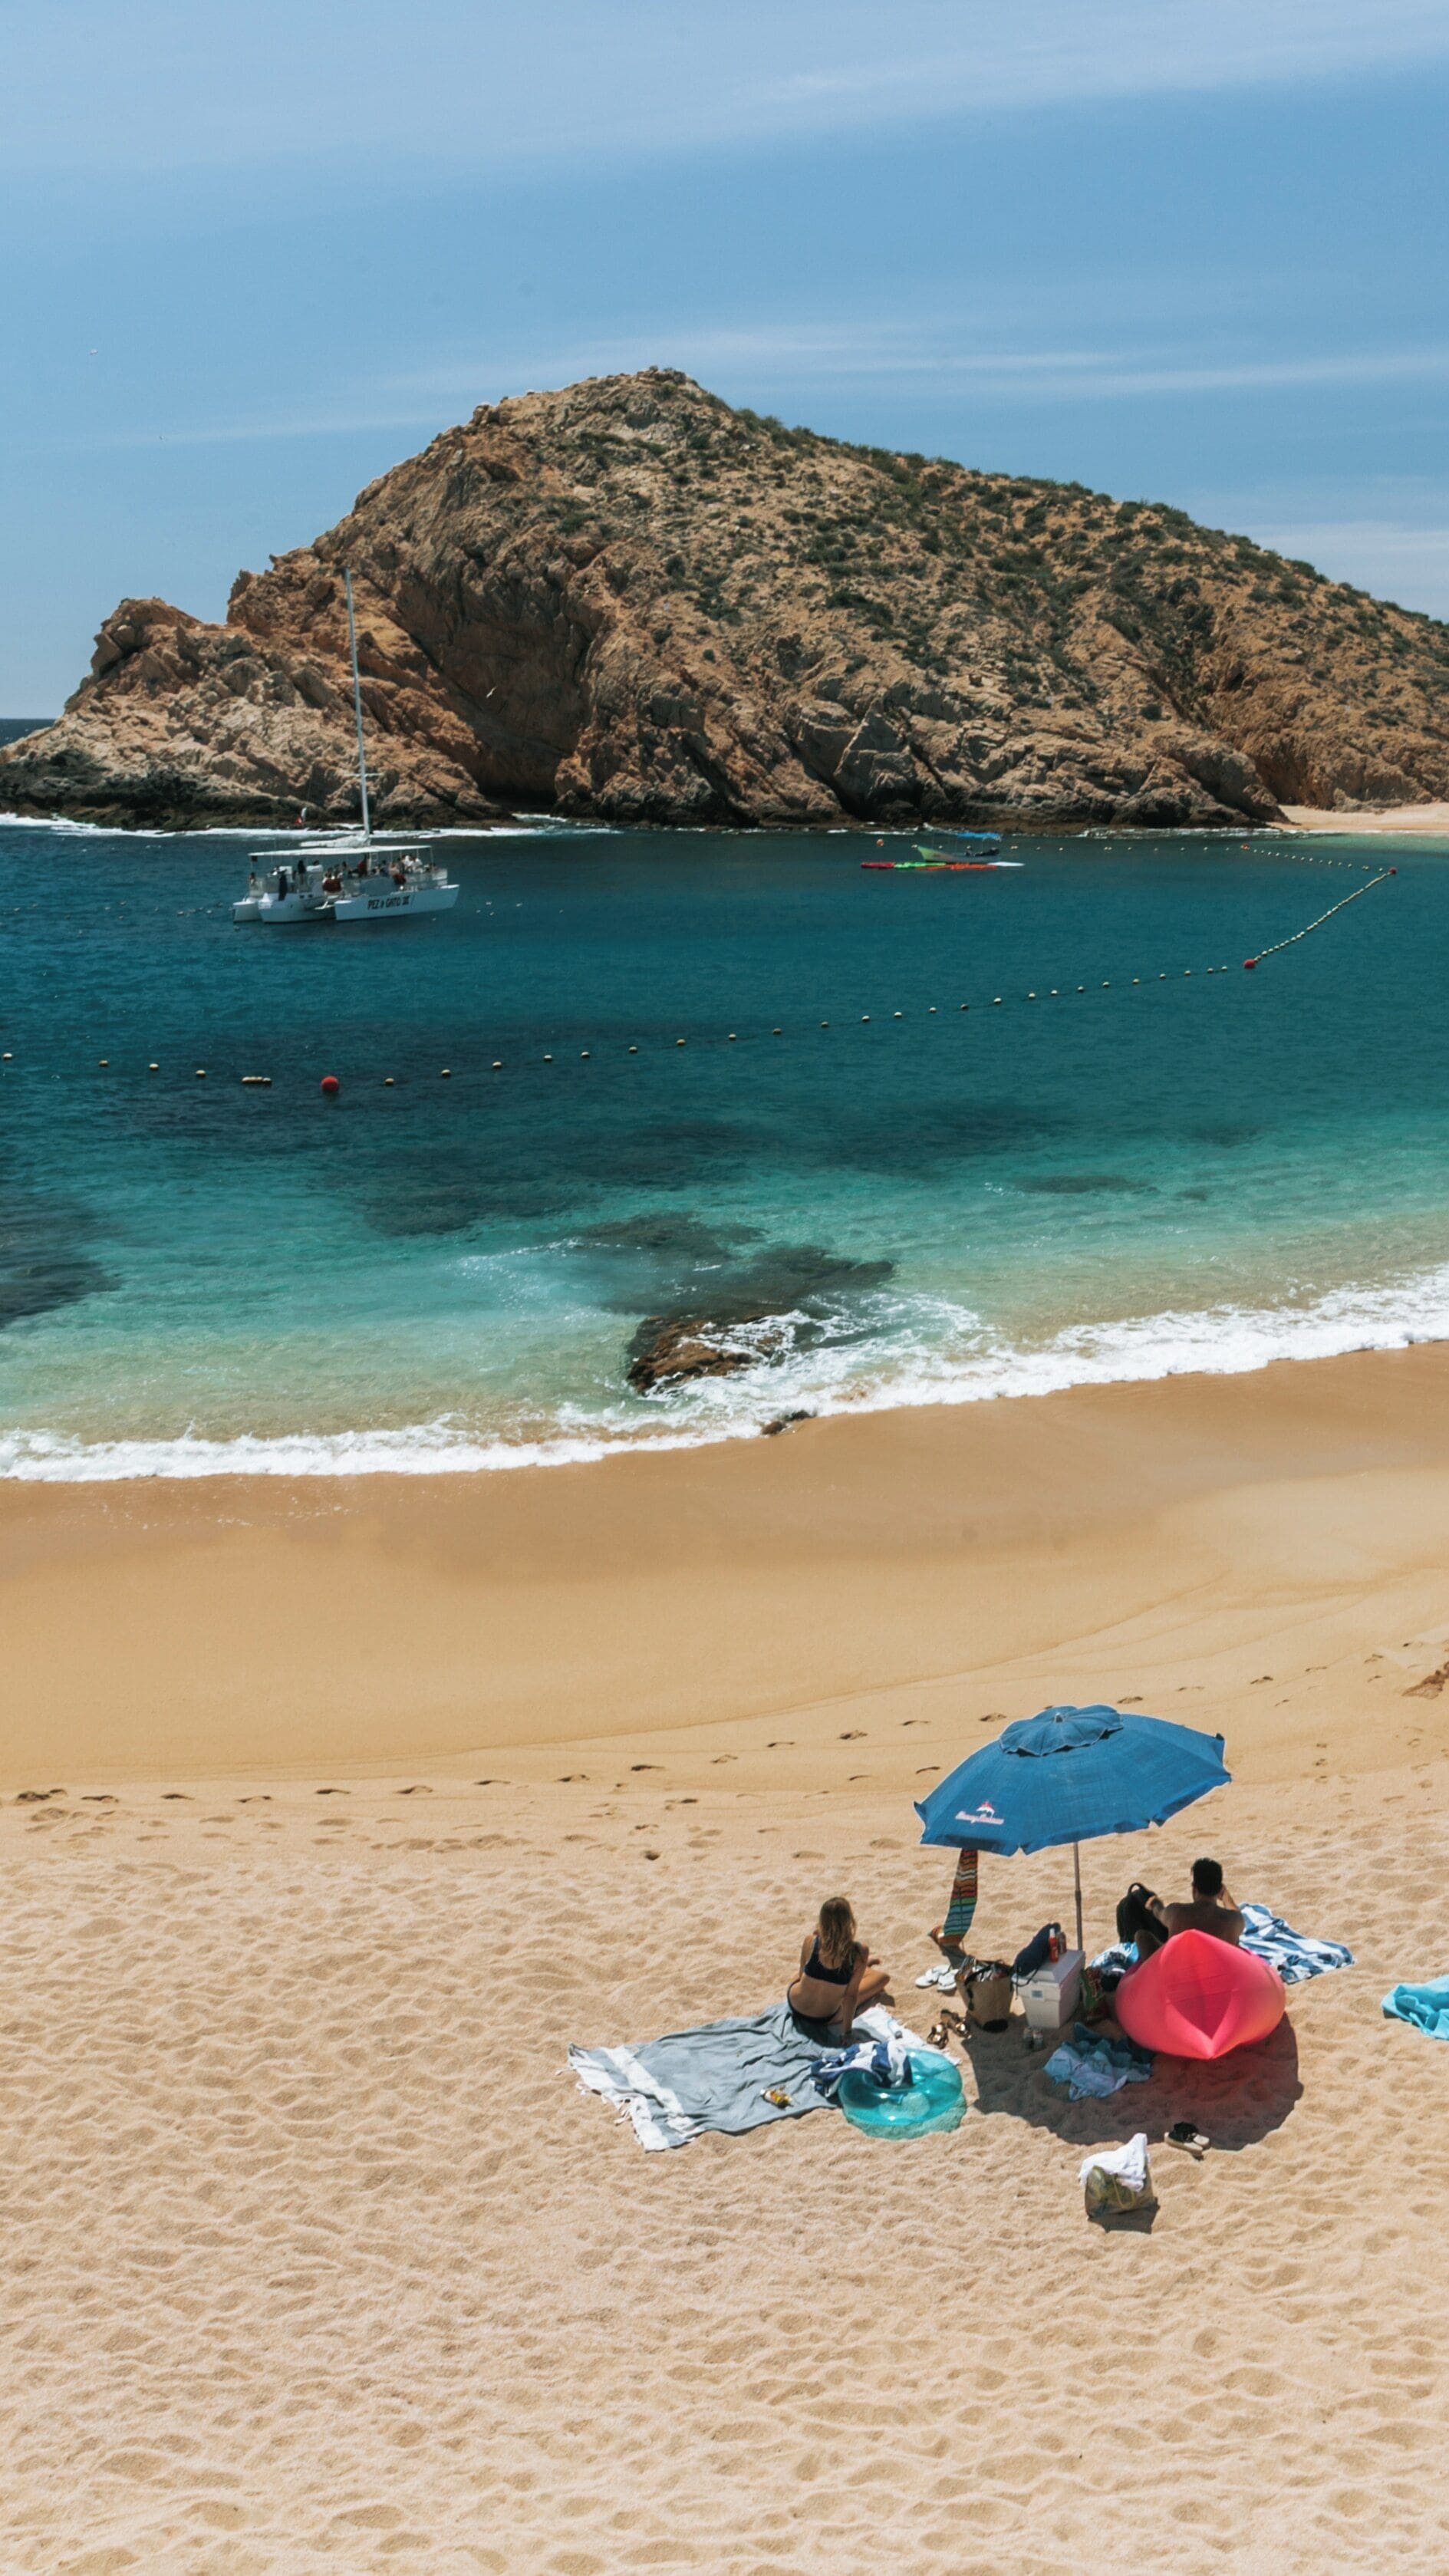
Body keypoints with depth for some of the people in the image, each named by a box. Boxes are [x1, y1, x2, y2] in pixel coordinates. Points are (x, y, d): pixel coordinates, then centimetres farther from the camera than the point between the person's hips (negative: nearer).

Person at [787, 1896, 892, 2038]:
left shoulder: (811, 1942, -20)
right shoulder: (859, 1952, -25)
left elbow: (802, 1975, -1)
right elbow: (851, 1996, -18)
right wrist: (847, 2032, -8)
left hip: (796, 2006, 2)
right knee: (882, 1976, 13)